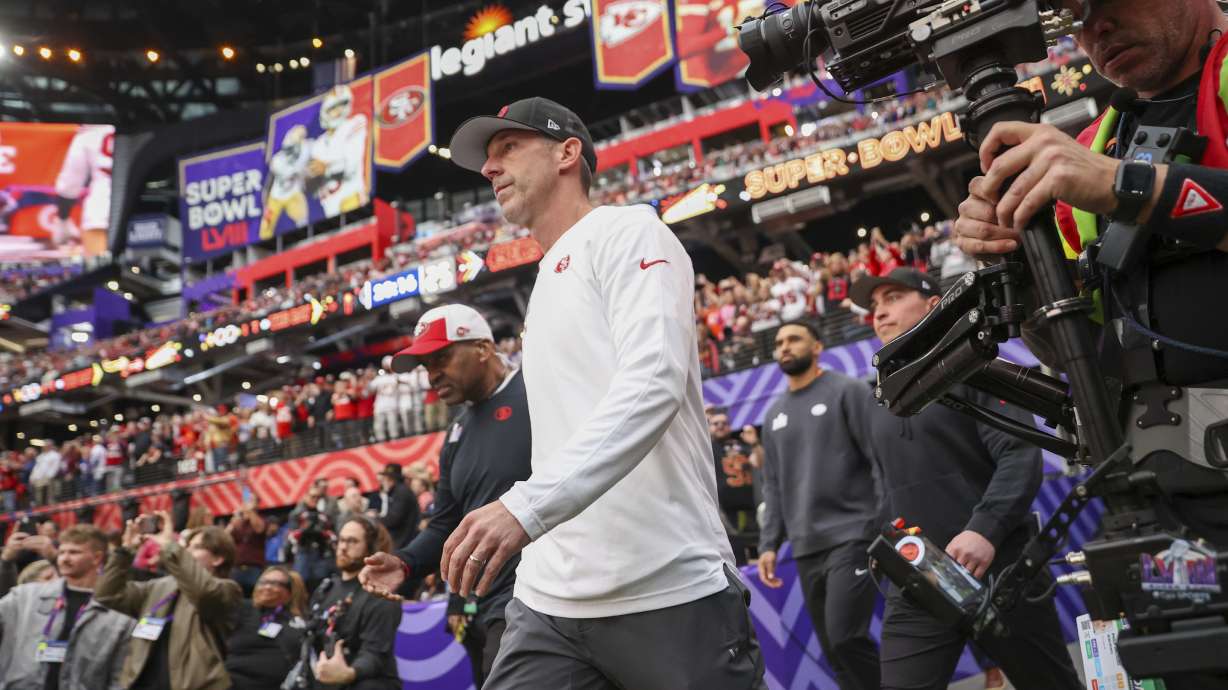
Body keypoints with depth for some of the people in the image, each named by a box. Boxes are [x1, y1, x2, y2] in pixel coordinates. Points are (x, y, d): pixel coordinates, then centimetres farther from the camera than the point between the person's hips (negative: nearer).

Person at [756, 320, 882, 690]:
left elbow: (882, 459, -7)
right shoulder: (774, 415, 16)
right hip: (805, 548, 6)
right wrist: (769, 544, 7)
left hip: (852, 536, -6)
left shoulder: (848, 391, -1)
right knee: (833, 649, 7)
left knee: (845, 636, -17)